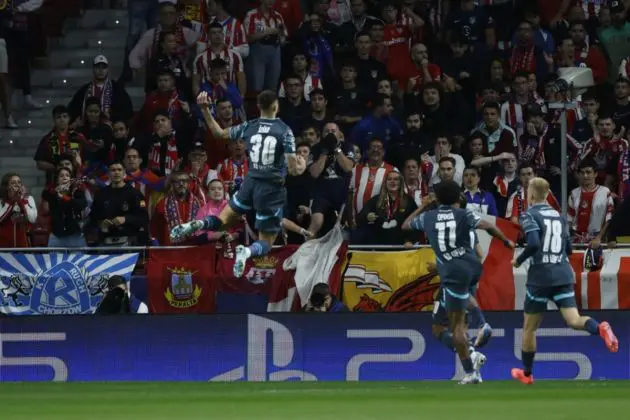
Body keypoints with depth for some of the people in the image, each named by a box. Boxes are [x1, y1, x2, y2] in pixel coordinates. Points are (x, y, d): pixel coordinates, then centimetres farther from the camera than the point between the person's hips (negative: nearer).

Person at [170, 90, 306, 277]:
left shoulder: (249, 127, 1)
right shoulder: (285, 131, -10)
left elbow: (219, 133, 16)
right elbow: (293, 170, -10)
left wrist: (205, 110, 23)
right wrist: (302, 166, 12)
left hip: (251, 183, 3)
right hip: (271, 189, -3)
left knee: (224, 219, 23)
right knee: (266, 244, 6)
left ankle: (198, 225, -11)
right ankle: (246, 251, -30)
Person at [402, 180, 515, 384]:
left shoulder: (427, 217, 8)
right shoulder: (464, 214, 4)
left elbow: (405, 225, 27)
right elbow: (487, 226, -11)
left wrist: (421, 207, 38)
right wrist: (506, 241, 2)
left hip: (454, 274, -2)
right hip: (473, 267, 2)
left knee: (457, 325, 3)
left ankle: (470, 373, 2)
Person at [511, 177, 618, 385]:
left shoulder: (530, 215, -6)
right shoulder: (559, 216, 14)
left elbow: (534, 244, -20)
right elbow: (568, 249, 17)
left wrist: (518, 261, -5)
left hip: (540, 277, -5)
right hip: (563, 276, 5)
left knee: (529, 327, 12)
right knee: (573, 320, -7)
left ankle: (526, 374, 23)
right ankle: (600, 328, -39)